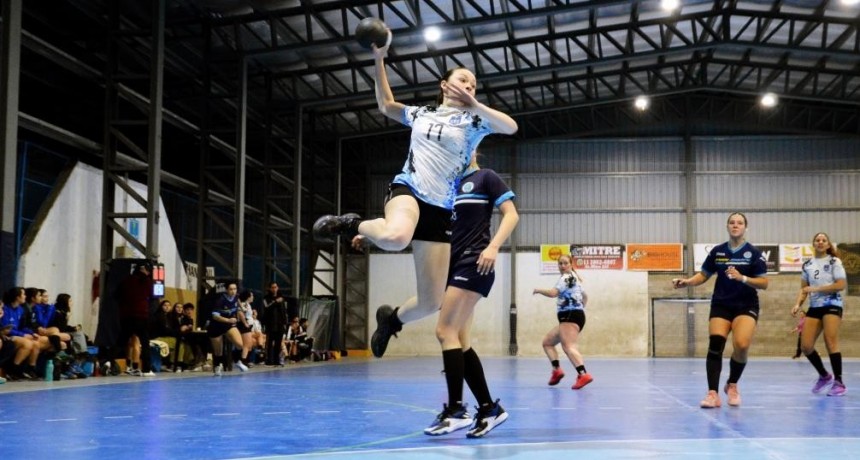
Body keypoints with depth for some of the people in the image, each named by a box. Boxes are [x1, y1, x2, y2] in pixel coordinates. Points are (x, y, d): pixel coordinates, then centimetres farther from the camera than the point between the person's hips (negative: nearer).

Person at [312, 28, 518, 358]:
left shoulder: (474, 121, 7)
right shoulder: (420, 114, 15)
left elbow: (511, 127, -12)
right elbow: (386, 105, 33)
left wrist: (473, 105, -23)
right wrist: (378, 61, 25)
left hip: (440, 209, 1)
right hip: (407, 190, -1)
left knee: (431, 303, -1)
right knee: (396, 237, -42)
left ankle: (391, 318, 31)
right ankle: (351, 225, -11)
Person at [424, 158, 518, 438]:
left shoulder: (486, 178, 2)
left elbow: (511, 215, -4)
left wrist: (493, 247, -20)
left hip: (473, 263, -7)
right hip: (452, 265, 7)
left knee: (445, 331, -15)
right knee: (460, 342, 2)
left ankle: (455, 409, -12)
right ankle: (489, 408, 8)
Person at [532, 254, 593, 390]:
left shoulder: (567, 277, -6)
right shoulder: (573, 278, 25)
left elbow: (552, 293, -20)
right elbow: (585, 296, 38)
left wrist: (538, 290, -3)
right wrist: (580, 309, 33)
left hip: (570, 316, -10)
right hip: (571, 317, 10)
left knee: (568, 347, -28)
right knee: (547, 342, 17)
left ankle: (583, 375, -46)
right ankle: (557, 370, 1)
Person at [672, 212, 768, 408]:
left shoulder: (754, 253, -3)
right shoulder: (717, 251, 5)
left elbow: (764, 283, -6)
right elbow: (704, 275, 13)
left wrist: (742, 278, -21)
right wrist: (687, 281, -6)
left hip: (746, 306, -2)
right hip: (721, 305, 2)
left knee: (742, 346, -21)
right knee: (715, 345, -15)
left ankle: (732, 386, 7)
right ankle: (713, 394, -12)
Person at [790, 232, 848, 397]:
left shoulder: (834, 262, -1)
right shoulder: (807, 265, 12)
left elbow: (841, 285, -11)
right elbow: (804, 289, 14)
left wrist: (816, 289, -15)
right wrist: (798, 305, -3)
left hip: (832, 305, -5)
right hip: (814, 307, 5)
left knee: (830, 342, -17)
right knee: (806, 346, -2)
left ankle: (839, 383, -10)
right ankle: (824, 376, 19)